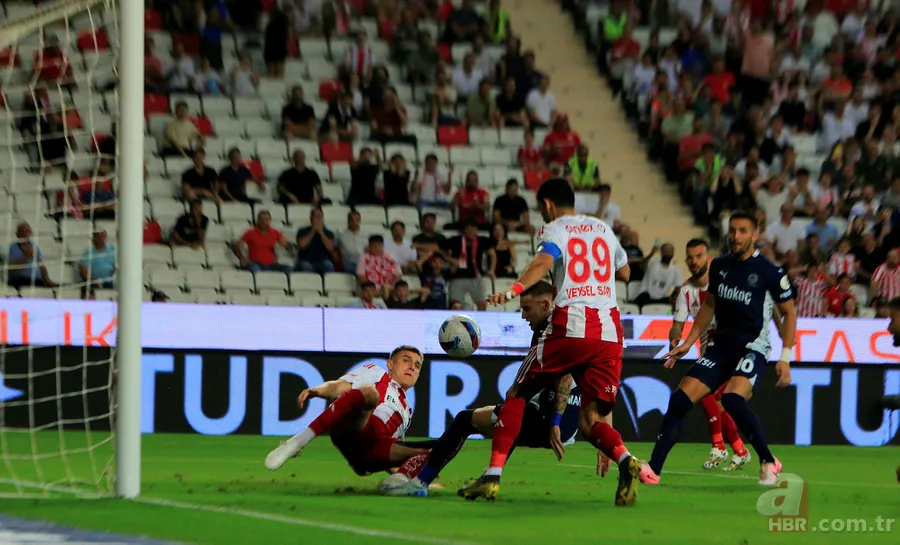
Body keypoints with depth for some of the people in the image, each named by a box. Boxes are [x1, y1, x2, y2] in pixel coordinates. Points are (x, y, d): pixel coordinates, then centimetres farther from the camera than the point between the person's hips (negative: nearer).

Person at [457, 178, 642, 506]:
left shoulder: (554, 230, 5)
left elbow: (544, 262, -18)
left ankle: (493, 476, 3)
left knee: (517, 395, 12)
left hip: (569, 326, -4)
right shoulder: (603, 229, 21)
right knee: (591, 421, 6)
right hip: (609, 332, 4)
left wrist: (513, 291, -33)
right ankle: (625, 461, -26)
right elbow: (624, 273, 35)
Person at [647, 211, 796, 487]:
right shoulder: (719, 266, 7)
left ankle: (769, 462, -13)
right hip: (720, 344, 6)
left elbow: (789, 313, -2)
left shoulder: (770, 272, -9)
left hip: (752, 347, -6)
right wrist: (688, 343, 17)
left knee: (732, 397, -31)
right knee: (681, 398, -9)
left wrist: (785, 358, -9)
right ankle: (653, 469, -6)